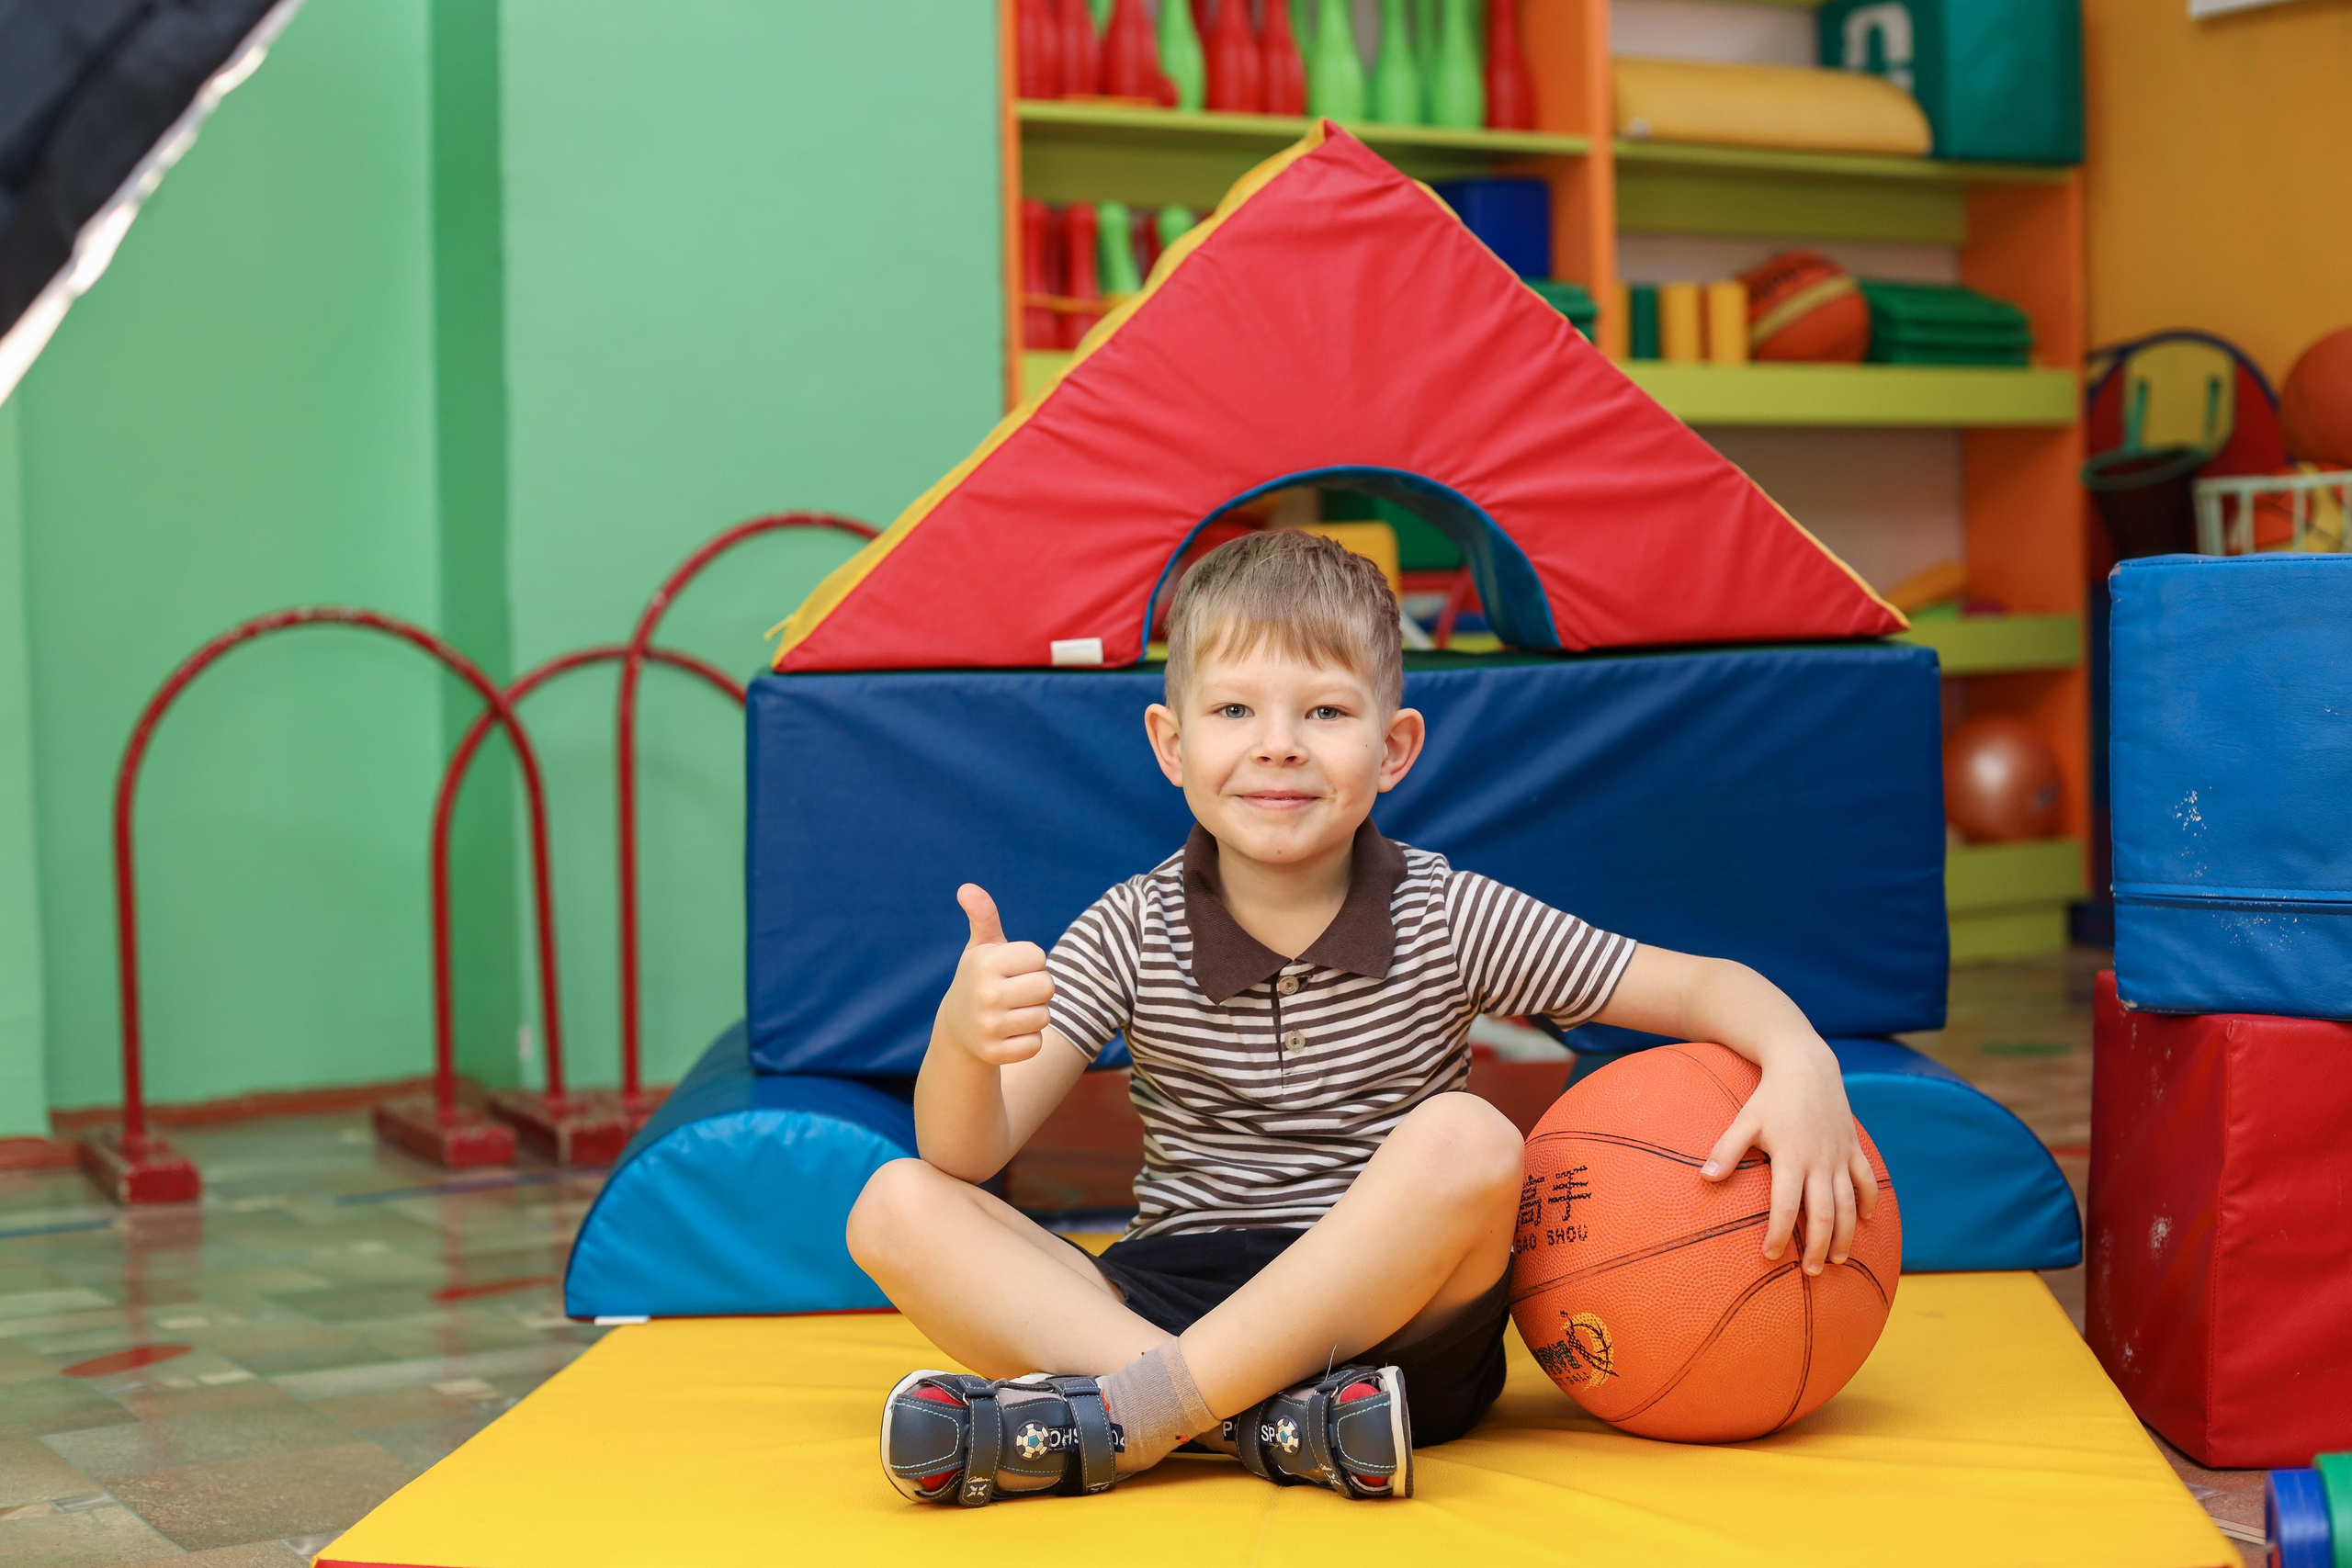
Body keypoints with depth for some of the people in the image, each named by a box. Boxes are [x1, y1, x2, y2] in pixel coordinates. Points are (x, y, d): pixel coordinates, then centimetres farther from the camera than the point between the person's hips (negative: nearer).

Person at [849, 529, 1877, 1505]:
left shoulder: (1449, 922, -2)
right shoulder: (1129, 936, -2)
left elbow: (1698, 986, 0)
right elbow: (968, 1154, -9)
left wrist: (1801, 1062, -22)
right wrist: (964, 1037, -32)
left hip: (1389, 1320, -1)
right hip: (1167, 1302, 2)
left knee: (1466, 1140, -31)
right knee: (897, 1208, -19)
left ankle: (1115, 1418, -29)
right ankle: (1273, 1421, -32)